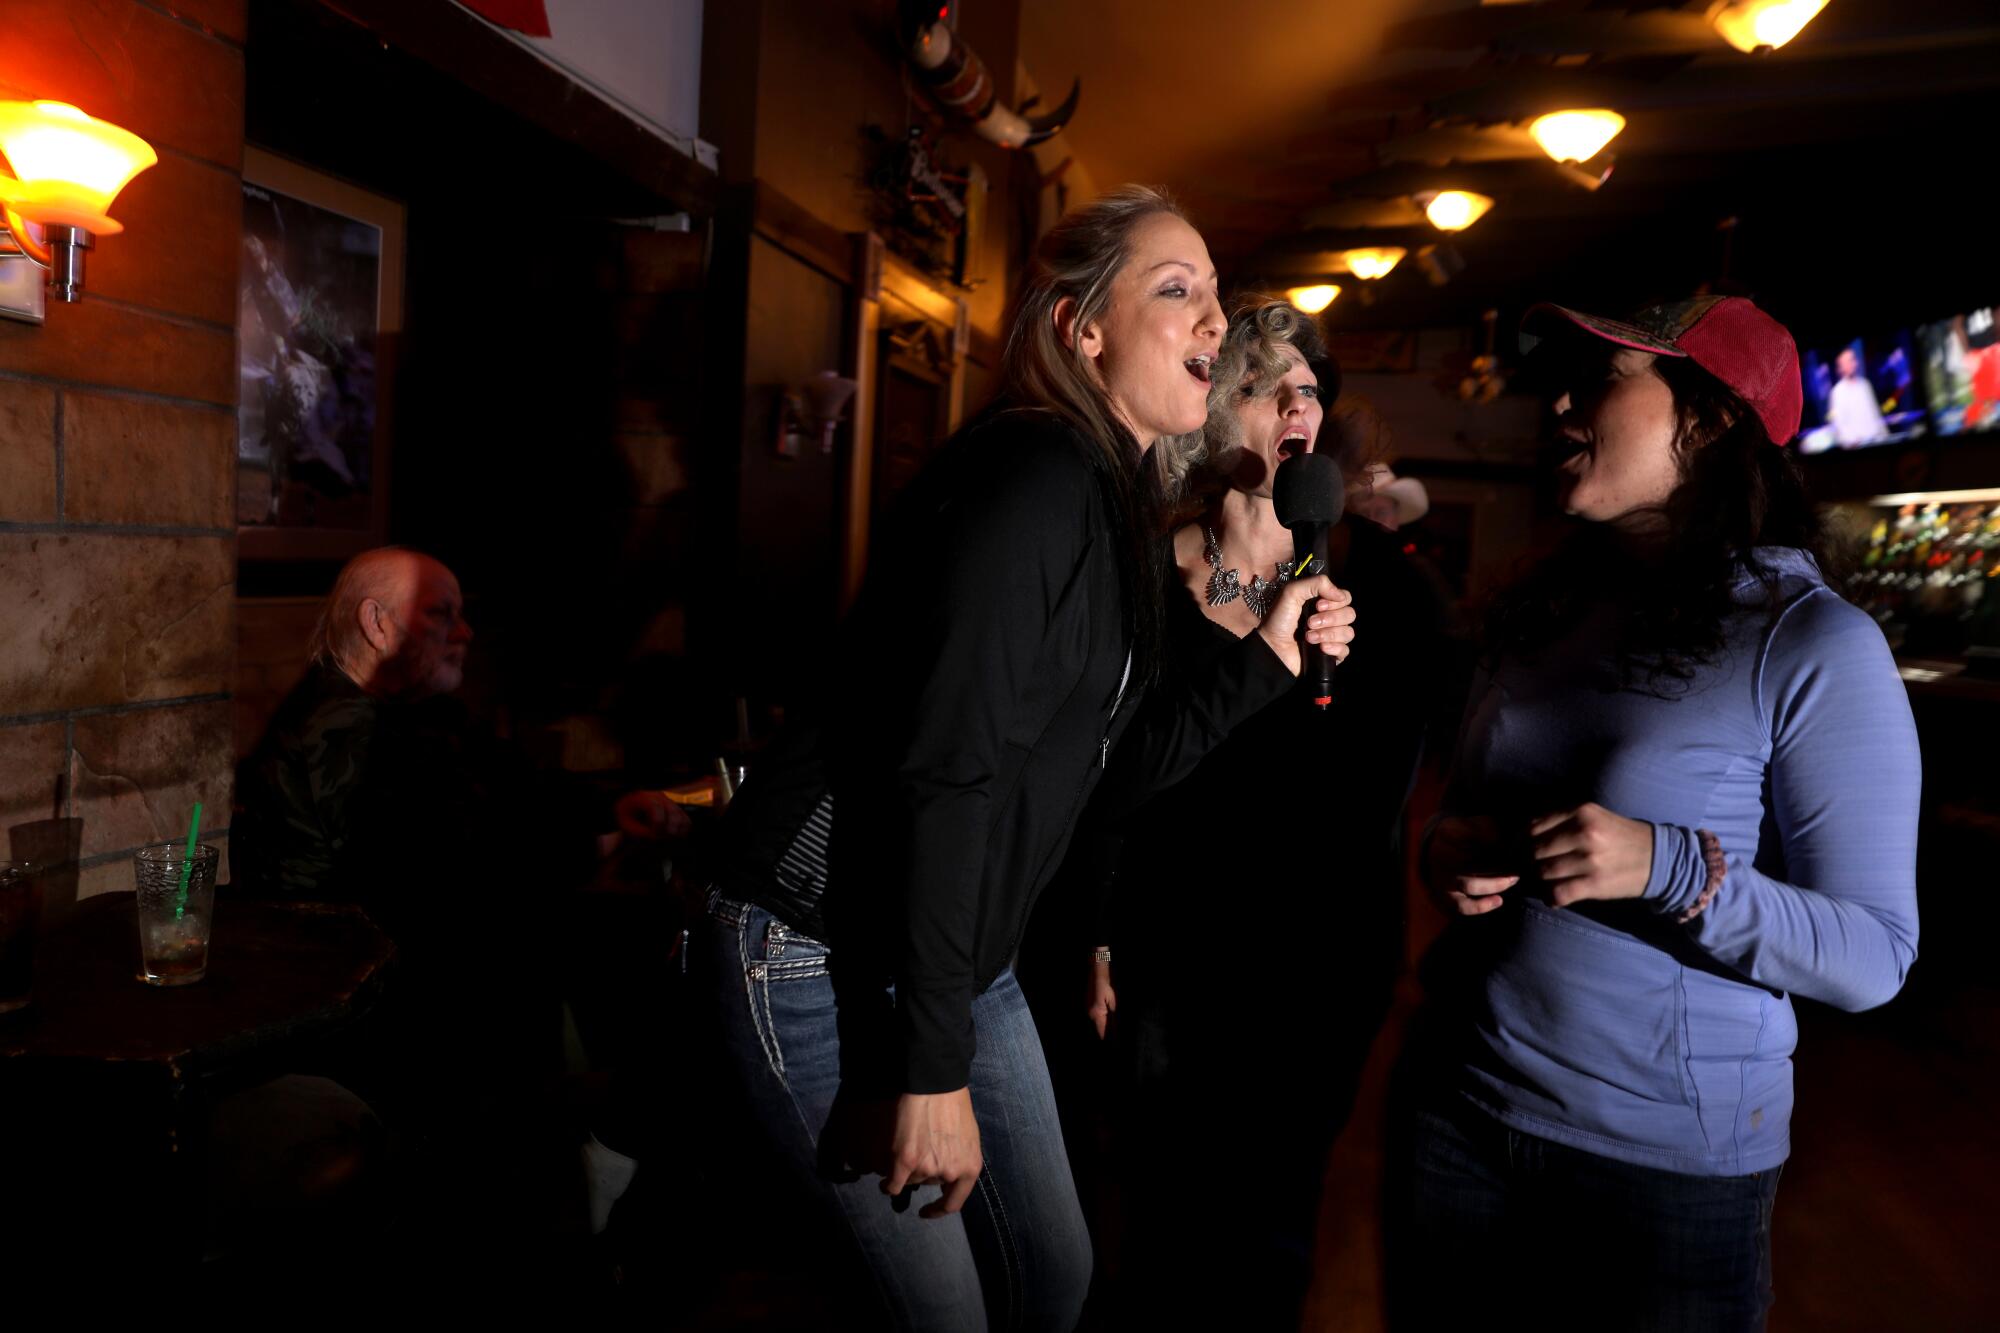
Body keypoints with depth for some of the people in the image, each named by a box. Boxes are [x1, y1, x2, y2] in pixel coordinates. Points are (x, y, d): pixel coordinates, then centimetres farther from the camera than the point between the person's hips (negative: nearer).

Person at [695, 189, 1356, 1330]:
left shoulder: (1119, 510, 11)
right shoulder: (1039, 473, -19)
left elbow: (1124, 758, 14)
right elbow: (946, 769, -26)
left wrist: (1270, 659, 9)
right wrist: (934, 1067, -24)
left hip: (963, 956, 10)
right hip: (821, 953, -9)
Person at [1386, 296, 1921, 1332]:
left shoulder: (1815, 648, -13)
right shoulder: (1538, 614, 5)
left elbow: (1873, 957, -13)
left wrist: (1675, 870, -28)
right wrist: (1446, 852, -6)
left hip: (1667, 1161, -5)